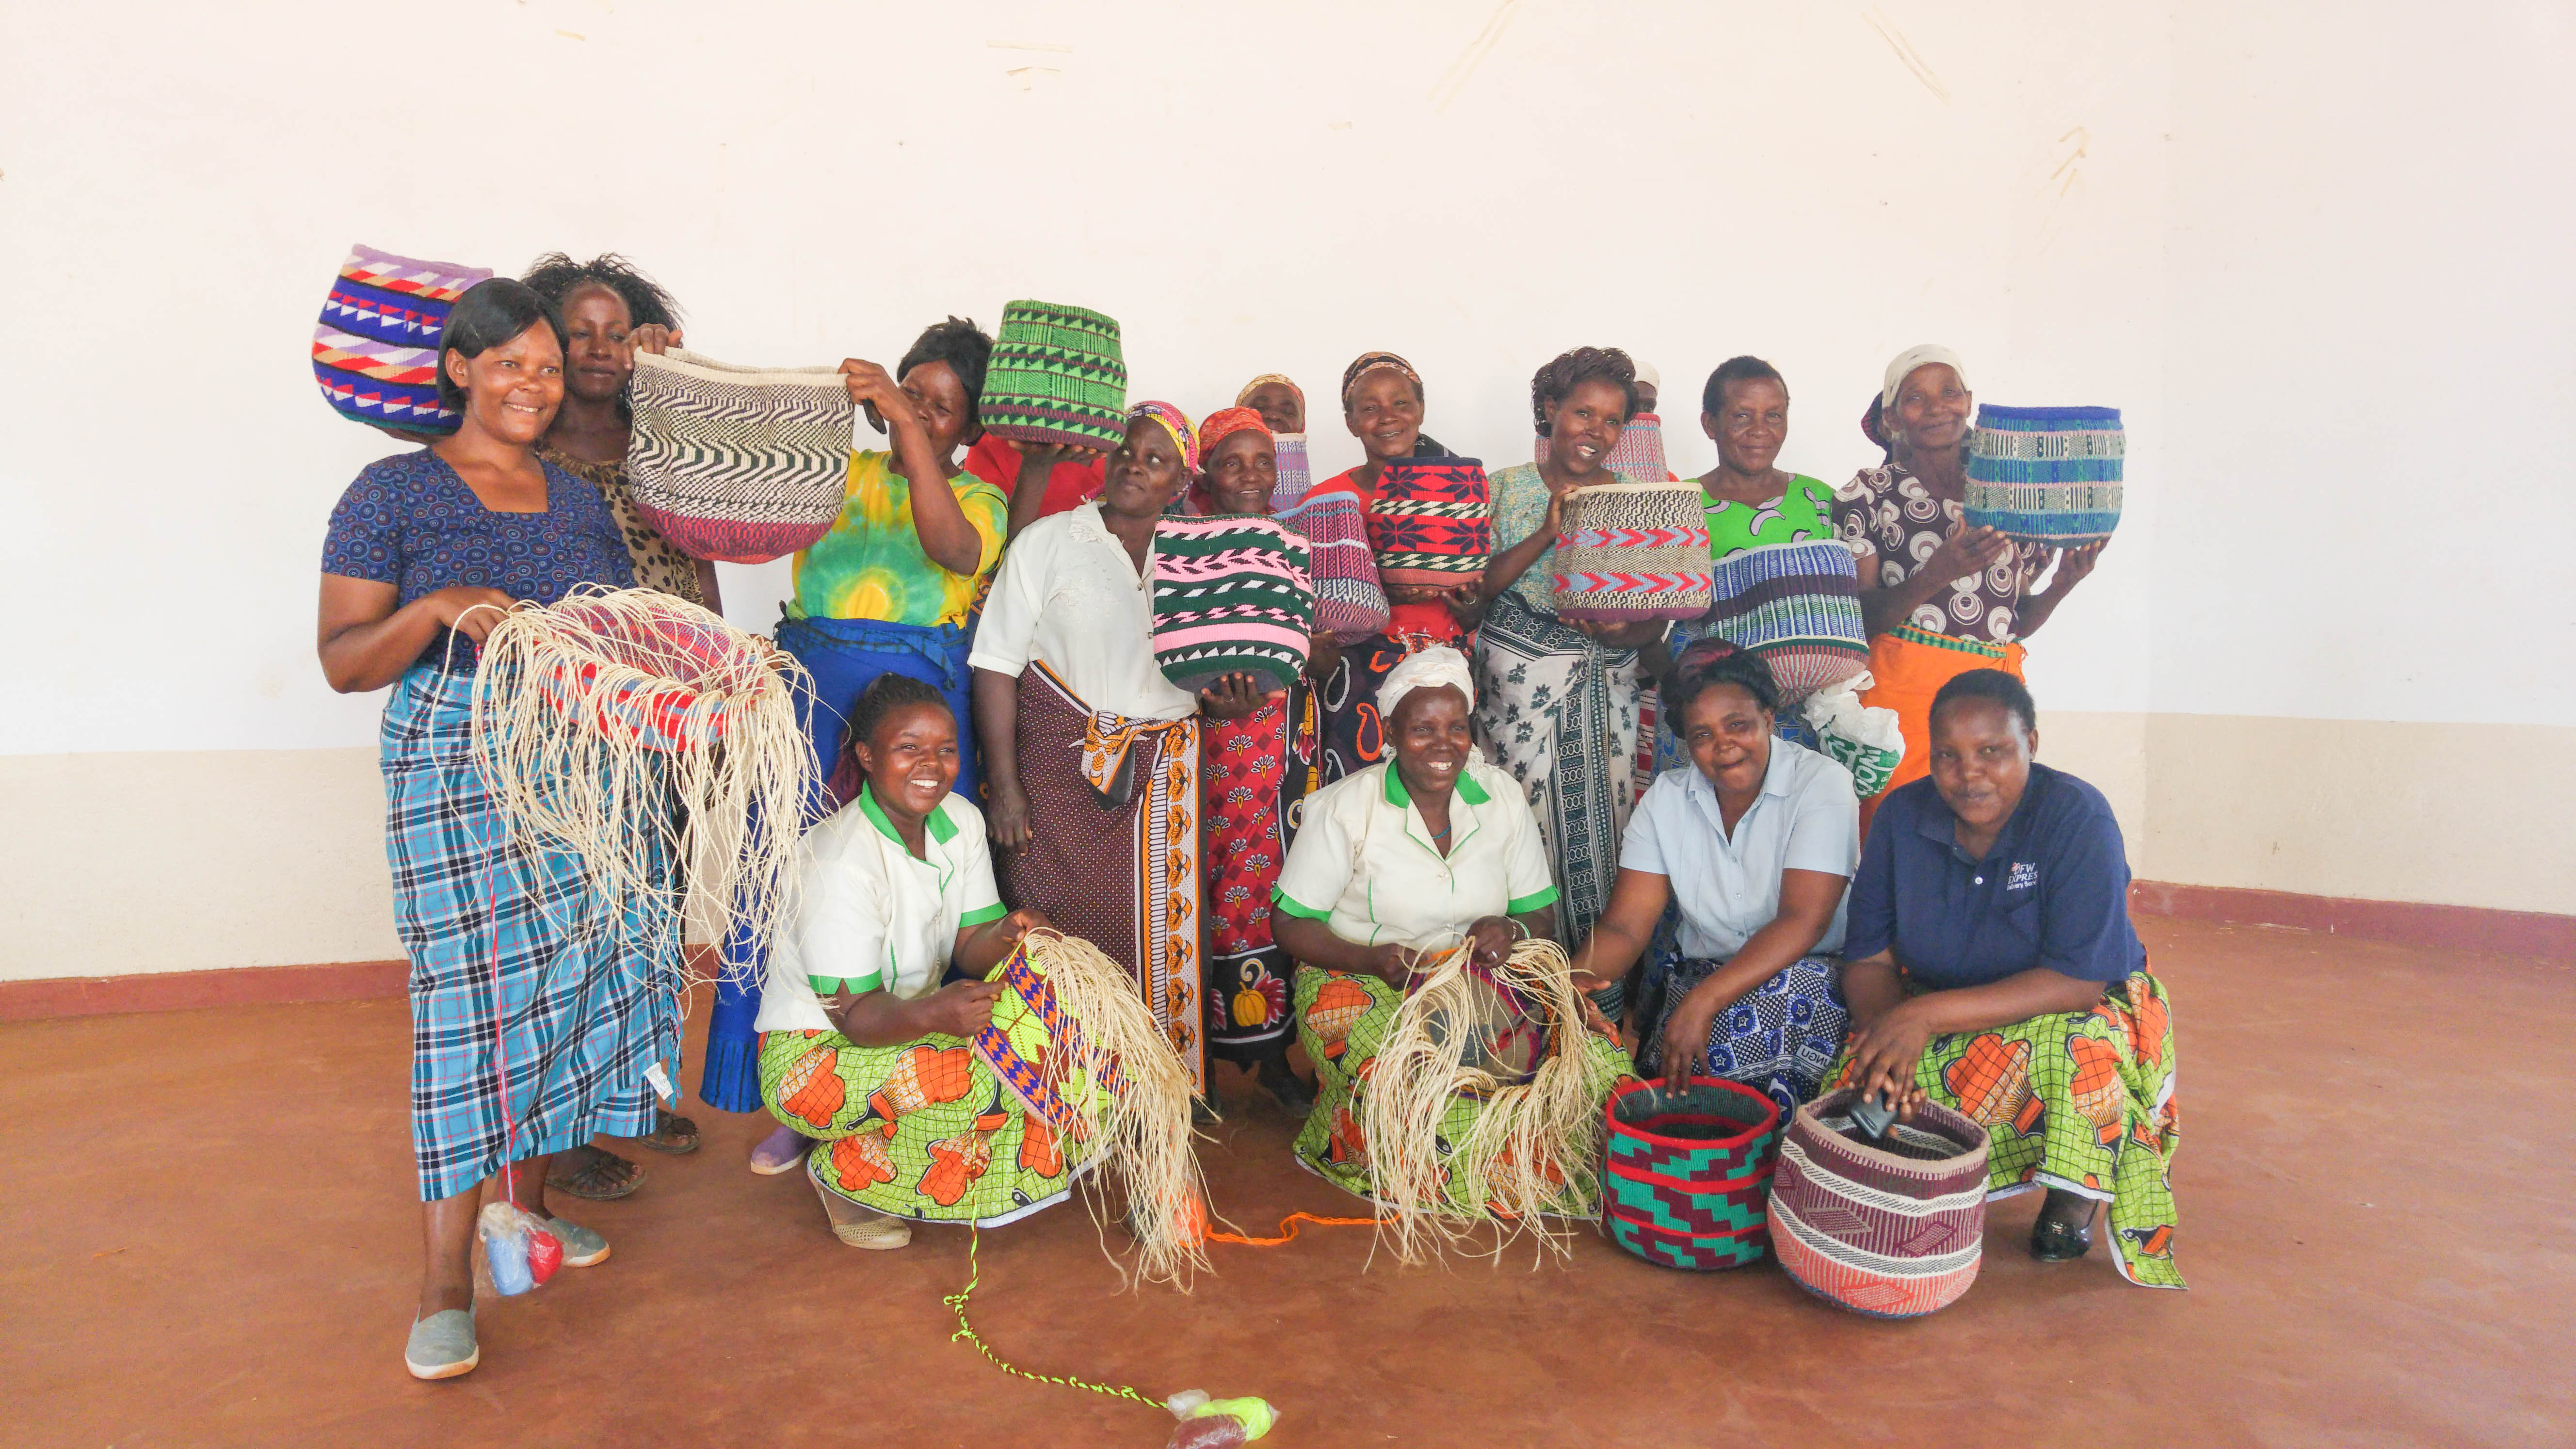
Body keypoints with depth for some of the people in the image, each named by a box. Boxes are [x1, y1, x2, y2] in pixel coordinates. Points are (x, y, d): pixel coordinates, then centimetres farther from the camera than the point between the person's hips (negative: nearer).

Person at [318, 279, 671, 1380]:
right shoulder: (393, 493, 0)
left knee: (571, 980, 6)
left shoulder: (580, 500, 15)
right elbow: (342, 662, -4)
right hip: (460, 783, -5)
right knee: (476, 1000, -9)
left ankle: (529, 1201, 27)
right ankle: (444, 1286, 1)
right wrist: (438, 609, -21)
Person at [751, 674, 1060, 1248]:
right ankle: (842, 1174, -5)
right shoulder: (840, 861, -26)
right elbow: (855, 1015, -25)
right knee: (978, 1084, -30)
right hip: (813, 1054, -7)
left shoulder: (961, 820, -3)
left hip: (904, 1023, 7)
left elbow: (968, 947, -2)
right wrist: (934, 1013, -46)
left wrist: (1007, 937, -26)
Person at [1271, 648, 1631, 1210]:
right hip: (1360, 981, -3)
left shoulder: (1502, 797, 4)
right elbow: (1290, 923, -5)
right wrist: (1374, 959, -22)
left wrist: (1512, 929, -16)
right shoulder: (1343, 809, -8)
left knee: (1601, 1066, -20)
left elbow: (1542, 913, 9)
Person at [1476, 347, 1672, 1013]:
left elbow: (1659, 614, 8)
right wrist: (1549, 532, -14)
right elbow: (1479, 584, -5)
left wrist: (1628, 632, -14)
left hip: (1609, 677, 2)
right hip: (1523, 672, -2)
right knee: (1535, 825, -6)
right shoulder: (1508, 488, 6)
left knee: (1607, 820, 1)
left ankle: (1604, 997, 11)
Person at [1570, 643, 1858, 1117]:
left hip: (1815, 977, -2)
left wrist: (1702, 1003, -33)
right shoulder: (1666, 799, 3)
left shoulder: (1822, 784, -10)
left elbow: (1803, 921, -22)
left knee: (1786, 990, -35)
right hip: (1702, 974, 3)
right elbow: (1624, 927, -3)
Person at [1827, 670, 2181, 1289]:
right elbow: (1868, 958, -6)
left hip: (2069, 1015, -2)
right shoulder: (1904, 815, -8)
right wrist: (1886, 1029, -29)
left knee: (2080, 1048, -36)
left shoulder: (2077, 815, -20)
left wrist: (1929, 1016, -34)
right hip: (1938, 1028, 3)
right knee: (1863, 1072, -26)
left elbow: (2081, 982, -27)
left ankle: (2074, 1194, -5)